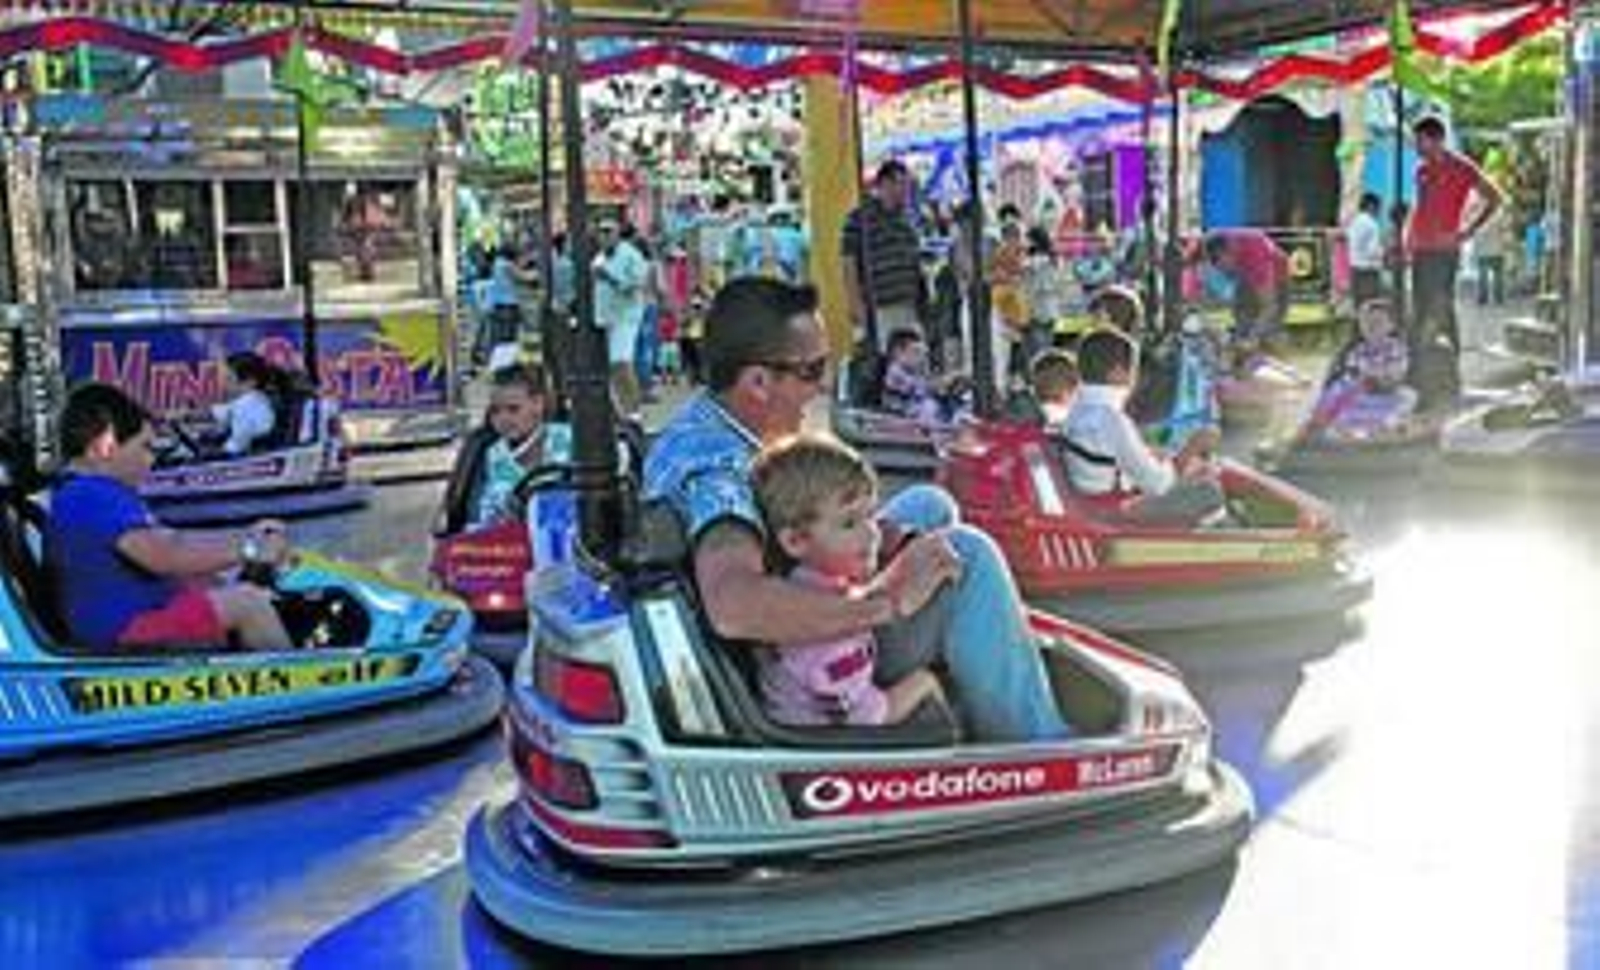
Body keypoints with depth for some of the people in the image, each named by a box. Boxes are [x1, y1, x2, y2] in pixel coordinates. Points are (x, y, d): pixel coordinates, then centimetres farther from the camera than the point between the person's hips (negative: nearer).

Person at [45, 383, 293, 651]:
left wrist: (243, 537, 10)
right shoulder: (93, 499, -21)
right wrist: (248, 550, -18)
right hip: (121, 632, -12)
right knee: (245, 602, -17)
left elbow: (172, 542, 18)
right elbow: (163, 557, -29)